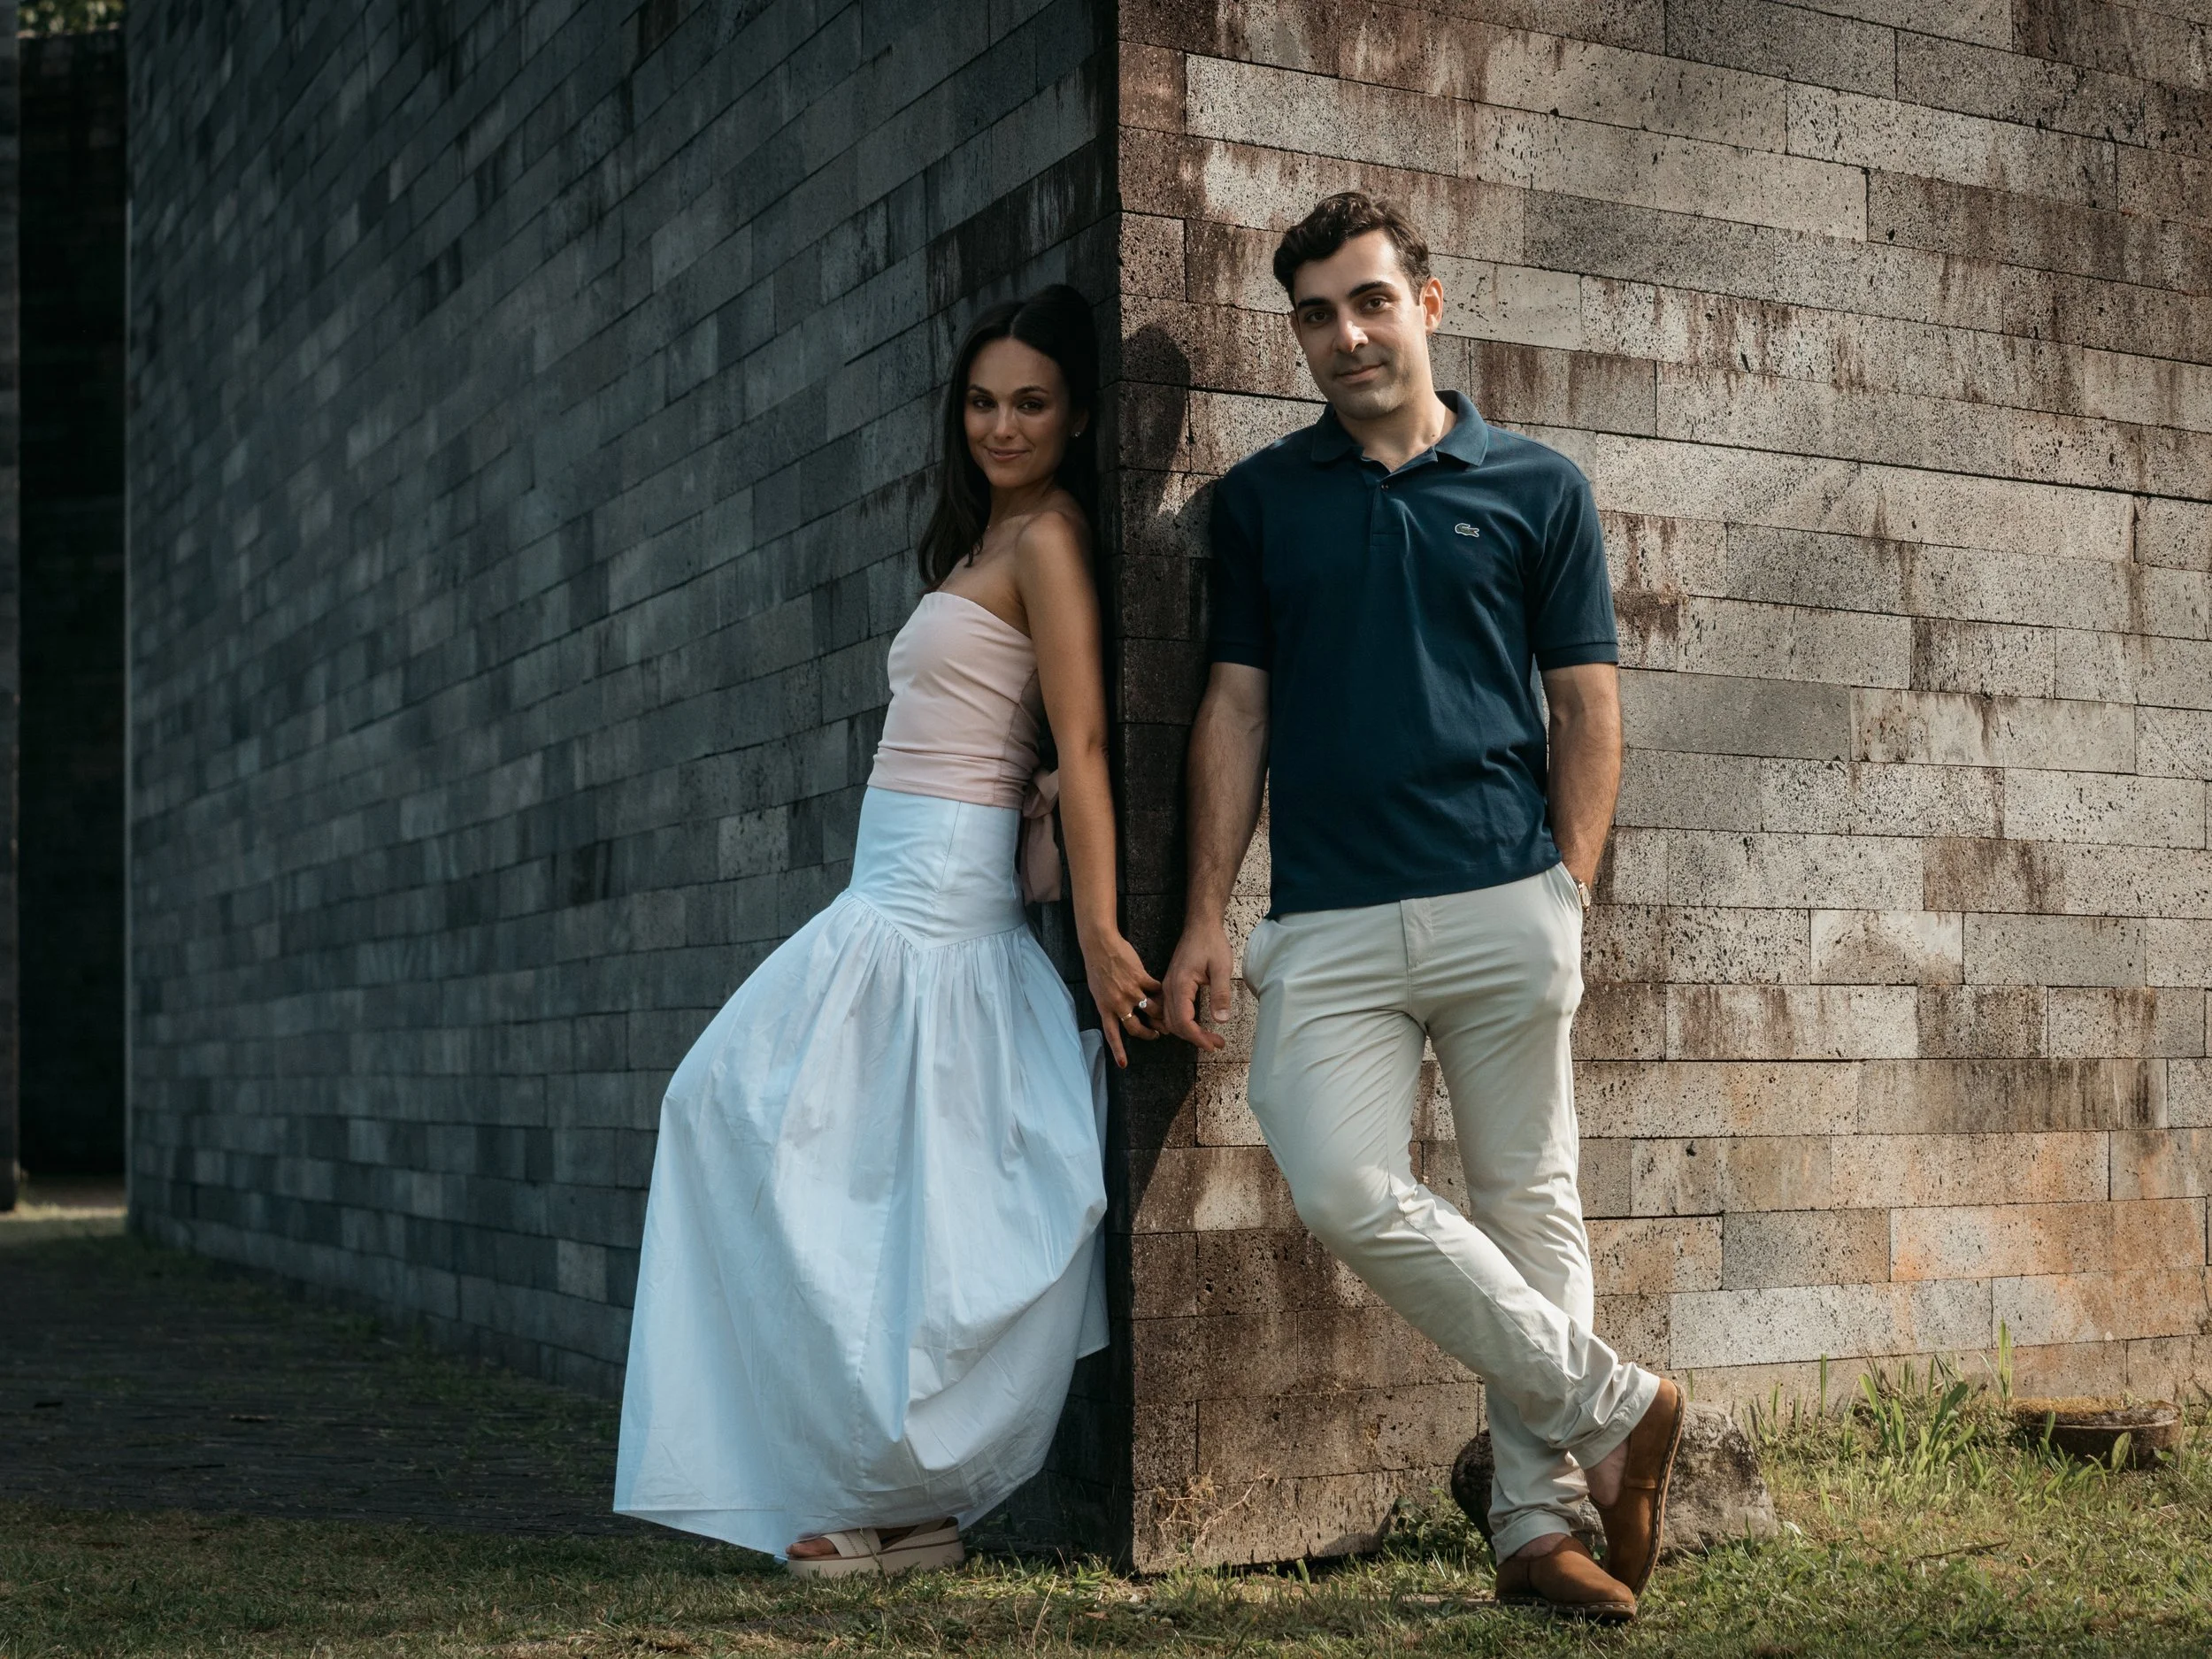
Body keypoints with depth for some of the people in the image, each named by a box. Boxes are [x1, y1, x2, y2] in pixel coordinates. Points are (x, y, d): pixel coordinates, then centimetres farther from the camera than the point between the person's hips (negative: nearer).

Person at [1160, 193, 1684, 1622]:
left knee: (1530, 1206, 3)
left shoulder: (1536, 488, 9)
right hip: (1328, 920, 1)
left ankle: (1538, 1520, 13)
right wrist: (1208, 915, 4)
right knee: (1347, 1193, -14)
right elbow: (1237, 709, 12)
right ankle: (1609, 1406, 2)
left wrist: (1569, 891, -2)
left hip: (1506, 903, -1)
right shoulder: (1261, 497, 14)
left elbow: (1588, 705, 8)